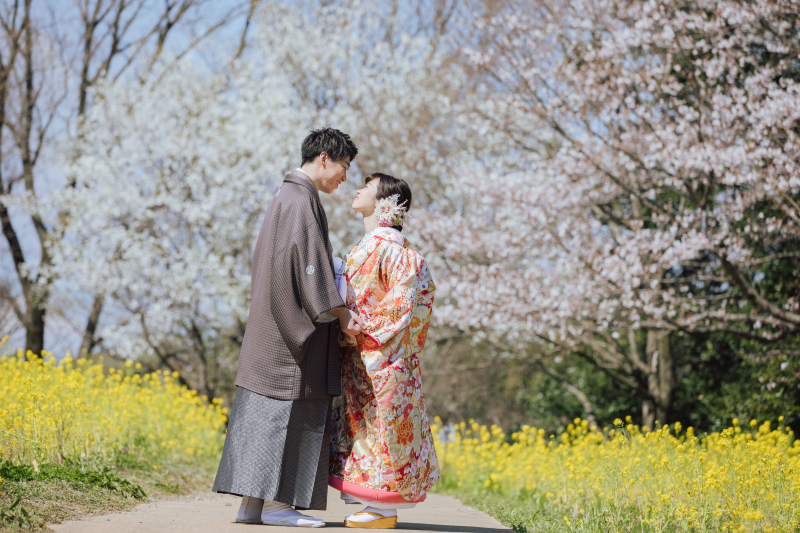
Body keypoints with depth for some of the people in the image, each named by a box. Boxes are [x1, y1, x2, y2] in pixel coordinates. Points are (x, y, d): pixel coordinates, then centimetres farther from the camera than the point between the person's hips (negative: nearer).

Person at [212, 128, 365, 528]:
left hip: (276, 321, 10)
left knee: (267, 408, 6)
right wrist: (339, 311, -16)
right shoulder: (302, 198, -11)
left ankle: (251, 501, 5)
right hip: (296, 319, -10)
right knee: (290, 408, -9)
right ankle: (275, 503, -9)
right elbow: (310, 257, -18)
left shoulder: (286, 197, 20)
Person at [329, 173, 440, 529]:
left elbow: (405, 298, -18)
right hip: (361, 356, 9)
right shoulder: (369, 245, 16)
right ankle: (381, 506, 13)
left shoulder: (386, 245, -13)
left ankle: (384, 511, -1)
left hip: (380, 353, -9)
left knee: (381, 424, -5)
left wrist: (365, 331, -16)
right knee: (366, 424, 9)